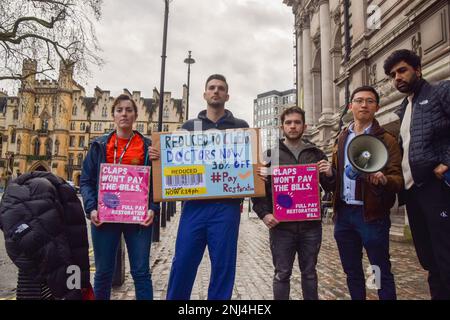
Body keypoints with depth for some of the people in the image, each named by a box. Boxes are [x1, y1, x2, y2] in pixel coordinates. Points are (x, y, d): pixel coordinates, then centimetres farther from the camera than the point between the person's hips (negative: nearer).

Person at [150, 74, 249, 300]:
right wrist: (156, 156, -7)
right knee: (182, 264, 5)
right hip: (194, 205, 1)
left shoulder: (240, 127, 10)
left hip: (226, 207, -1)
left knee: (223, 266, 7)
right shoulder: (189, 126, 13)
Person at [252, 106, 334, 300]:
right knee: (282, 274, 7)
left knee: (309, 273, 14)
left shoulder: (316, 154, 10)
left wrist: (329, 175, -13)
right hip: (281, 226, -1)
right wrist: (264, 213, -9)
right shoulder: (270, 154, 6)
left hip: (310, 225, 2)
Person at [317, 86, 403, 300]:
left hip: (372, 214, -5)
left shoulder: (386, 140, -5)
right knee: (352, 271, 17)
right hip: (343, 213, 5)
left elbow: (398, 180, -10)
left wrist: (383, 179, -32)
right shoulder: (342, 138, 12)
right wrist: (329, 172, -2)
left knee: (381, 272, 6)